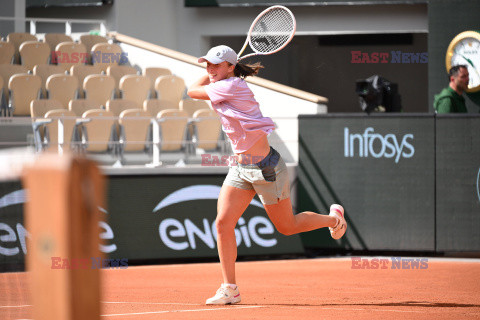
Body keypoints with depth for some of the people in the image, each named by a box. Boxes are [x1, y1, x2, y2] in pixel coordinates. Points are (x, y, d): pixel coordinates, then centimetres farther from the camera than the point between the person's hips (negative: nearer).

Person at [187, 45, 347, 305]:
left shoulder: (232, 86, -20)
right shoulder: (223, 90, 7)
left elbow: (193, 91, -12)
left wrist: (211, 78, 2)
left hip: (266, 169, -8)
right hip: (239, 168, 8)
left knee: (286, 226, 10)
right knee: (223, 223, -8)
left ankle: (333, 217, 38)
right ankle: (229, 289, -1)